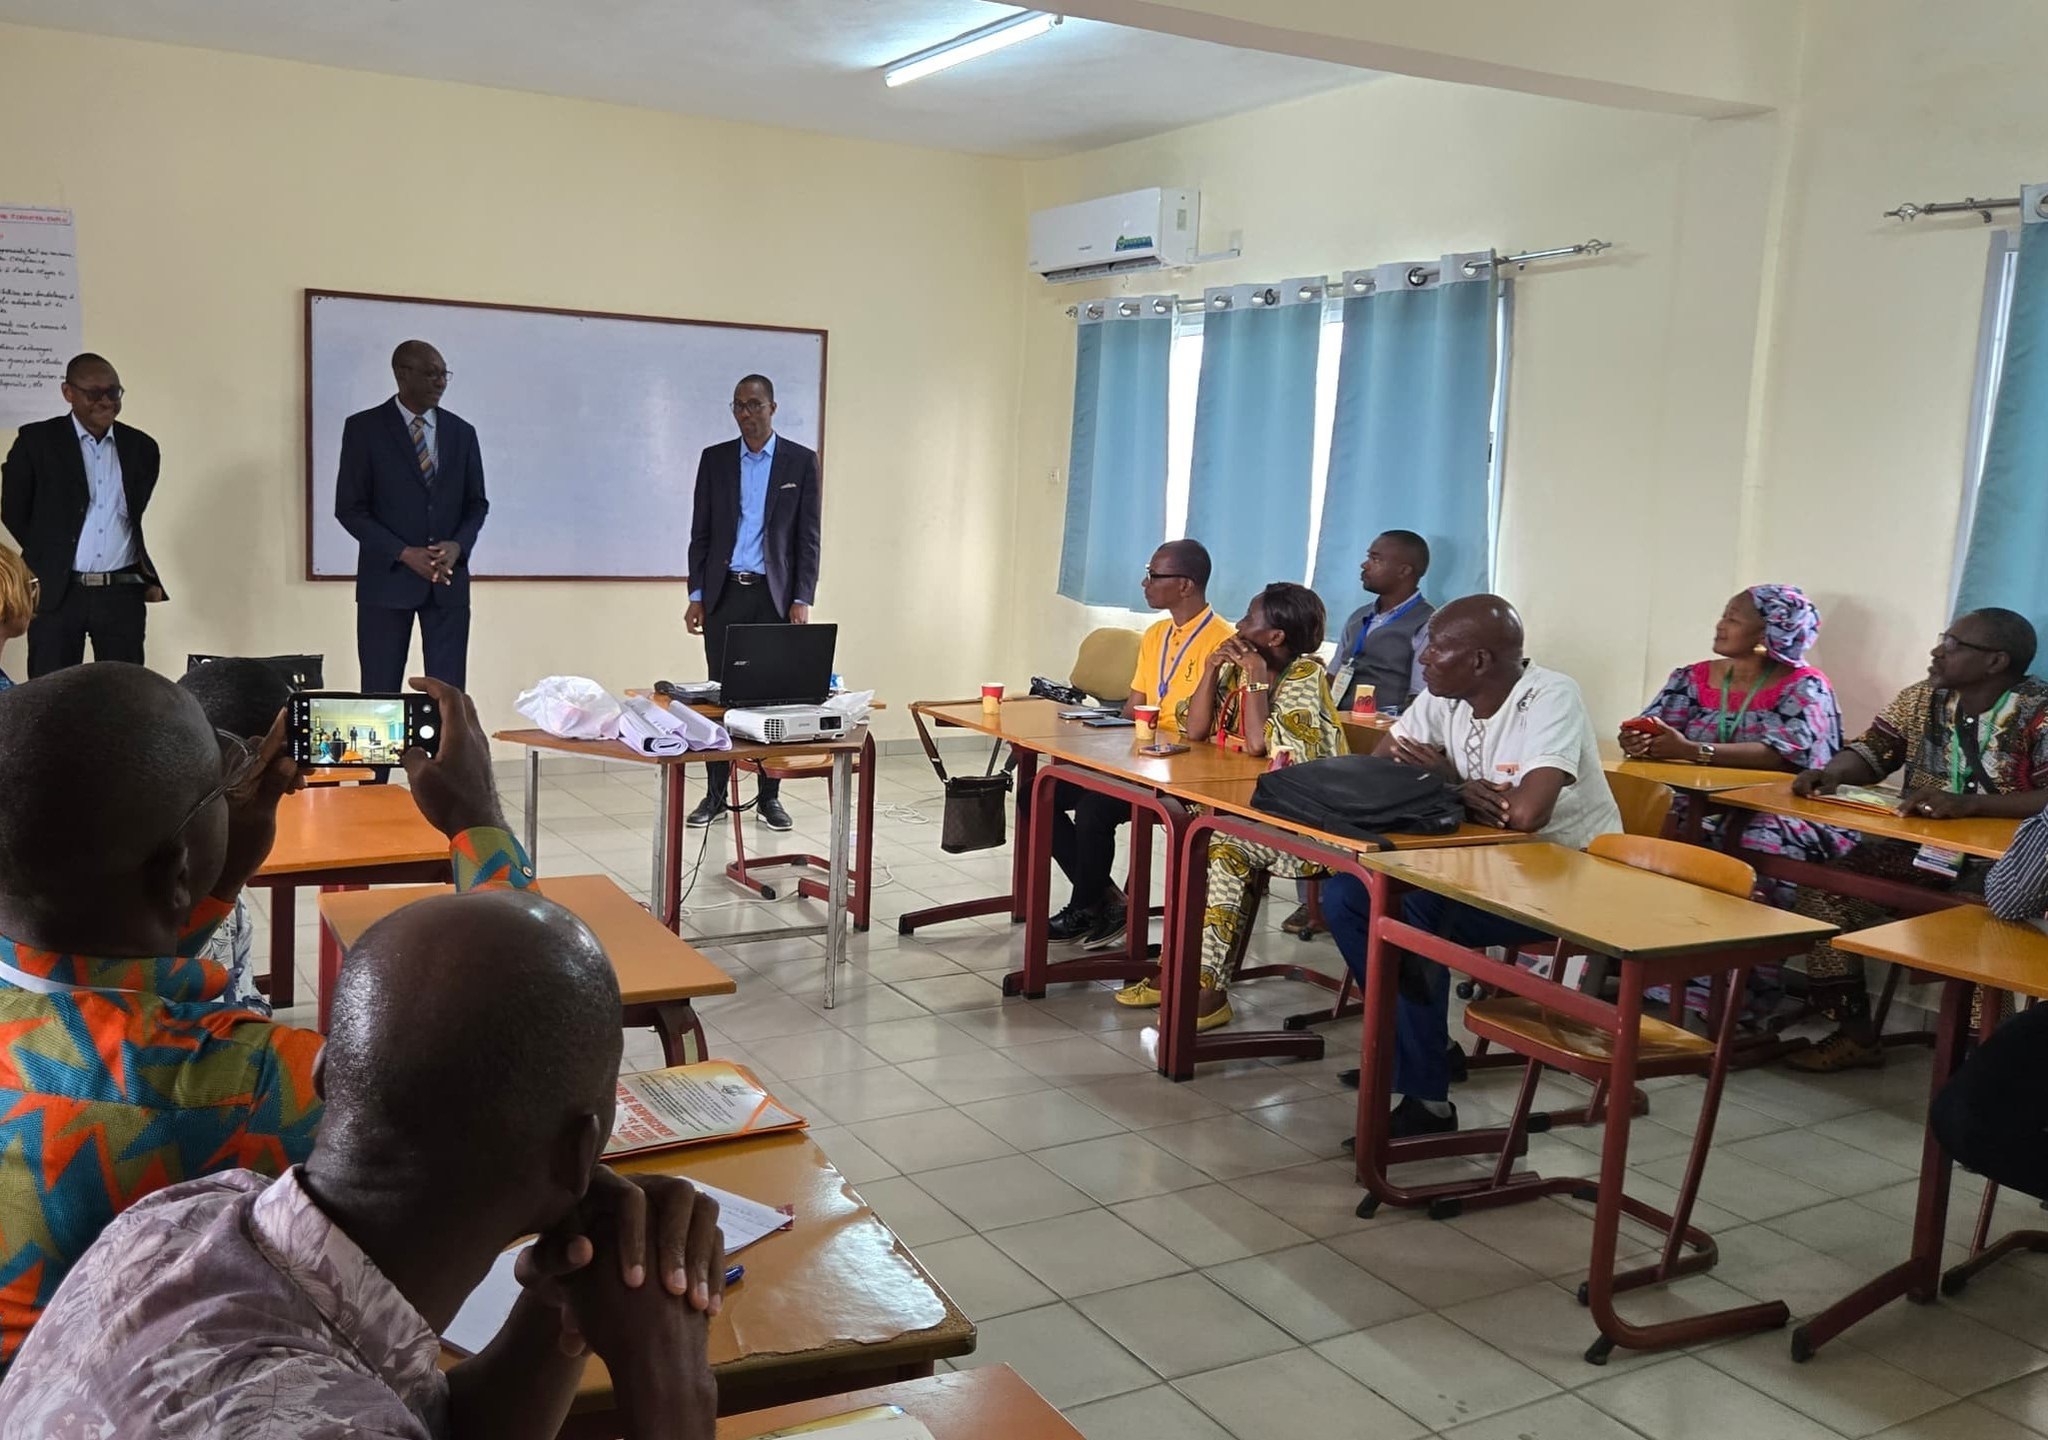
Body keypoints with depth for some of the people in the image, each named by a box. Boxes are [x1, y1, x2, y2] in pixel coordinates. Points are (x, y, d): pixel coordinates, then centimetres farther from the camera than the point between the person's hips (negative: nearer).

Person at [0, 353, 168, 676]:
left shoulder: (142, 447, 10)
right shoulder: (36, 441, 1)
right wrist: (44, 570, 5)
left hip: (123, 595, 2)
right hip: (56, 593, -2)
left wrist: (149, 578, 10)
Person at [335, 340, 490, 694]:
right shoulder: (364, 428, -1)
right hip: (387, 578, -3)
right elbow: (349, 508, -4)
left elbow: (477, 503, 12)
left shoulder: (462, 432, 10)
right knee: (380, 695, 1)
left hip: (448, 580, 3)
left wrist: (458, 546, -8)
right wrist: (405, 553, -15)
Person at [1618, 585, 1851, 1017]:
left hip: (1774, 815, -4)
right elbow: (1651, 727, 3)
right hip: (1700, 806, 4)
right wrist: (1636, 742, -25)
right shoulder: (1693, 678, 12)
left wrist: (1693, 751, -32)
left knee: (1753, 852, -36)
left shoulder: (1804, 687, -2)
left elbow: (1784, 753, -19)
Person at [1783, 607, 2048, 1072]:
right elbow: (1872, 752, 10)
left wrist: (1967, 803, -38)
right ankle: (1855, 1034, 1)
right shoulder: (1922, 699, 5)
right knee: (1824, 887, -10)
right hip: (1922, 849, 6)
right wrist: (1832, 773, -14)